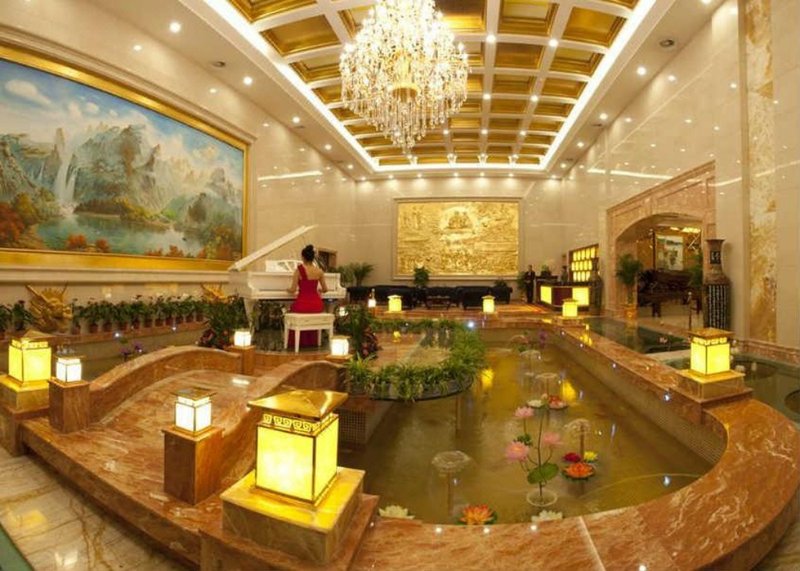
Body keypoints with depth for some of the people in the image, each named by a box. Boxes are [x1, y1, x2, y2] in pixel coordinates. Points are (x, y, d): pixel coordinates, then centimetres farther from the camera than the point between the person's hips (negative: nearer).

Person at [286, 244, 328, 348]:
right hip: (317, 305, 3)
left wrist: (288, 290, 16)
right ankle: (312, 341, 44)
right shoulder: (319, 271, 2)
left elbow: (293, 290, -7)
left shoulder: (298, 270, -8)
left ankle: (299, 341, 39)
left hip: (302, 305, -3)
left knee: (293, 309, 33)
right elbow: (325, 289, 11)